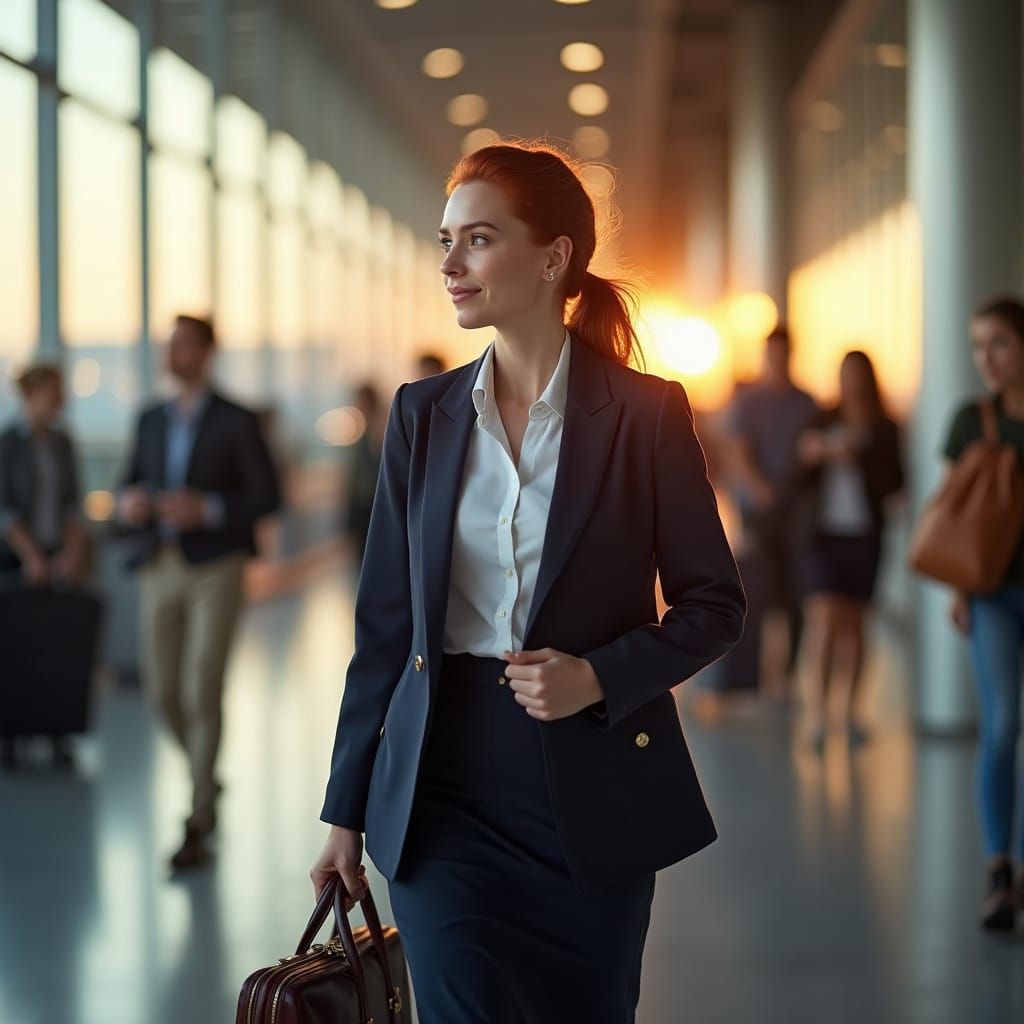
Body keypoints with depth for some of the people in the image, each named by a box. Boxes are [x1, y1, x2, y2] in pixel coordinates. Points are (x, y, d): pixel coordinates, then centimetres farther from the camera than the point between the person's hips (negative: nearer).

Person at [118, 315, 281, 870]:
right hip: (159, 568, 5)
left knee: (202, 693, -9)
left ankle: (197, 826, -4)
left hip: (214, 569, -5)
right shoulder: (151, 420, 14)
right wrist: (128, 503, -5)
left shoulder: (237, 422, -1)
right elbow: (131, 483, 19)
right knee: (165, 693, 7)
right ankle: (206, 779, 33)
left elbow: (268, 495, -3)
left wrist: (208, 509, -17)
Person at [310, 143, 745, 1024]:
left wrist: (600, 677, -17)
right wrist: (348, 809, 7)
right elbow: (386, 621, 7)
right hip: (447, 778, 2)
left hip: (593, 785, -1)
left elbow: (714, 603, 0)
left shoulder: (645, 411, -5)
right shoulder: (424, 414, 4)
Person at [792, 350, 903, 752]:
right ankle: (817, 711, -17)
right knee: (824, 617, -12)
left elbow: (893, 482, -3)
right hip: (821, 532, -1)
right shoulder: (821, 423, 8)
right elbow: (798, 479, 5)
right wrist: (811, 455, -14)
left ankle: (852, 710, 19)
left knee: (853, 623, 7)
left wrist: (857, 459, -13)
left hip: (863, 535, 1)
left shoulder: (884, 430, 6)